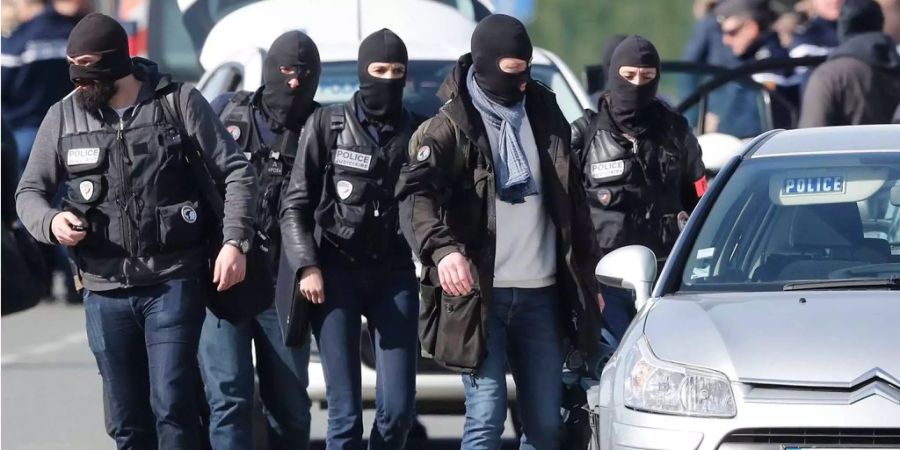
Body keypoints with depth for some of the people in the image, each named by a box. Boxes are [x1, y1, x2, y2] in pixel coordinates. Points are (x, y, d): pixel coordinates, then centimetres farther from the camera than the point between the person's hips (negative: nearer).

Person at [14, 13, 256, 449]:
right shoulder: (64, 117, 3)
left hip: (174, 282, -3)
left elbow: (236, 171, 0)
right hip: (105, 290, 3)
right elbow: (29, 192, 11)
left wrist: (234, 241, -12)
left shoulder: (179, 103, -3)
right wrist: (50, 222, -11)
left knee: (172, 406, -10)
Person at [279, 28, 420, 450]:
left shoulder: (416, 132, 8)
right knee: (345, 413, -7)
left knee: (398, 408, -5)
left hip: (395, 276, 2)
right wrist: (307, 267, -7)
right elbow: (296, 204, 4)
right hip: (336, 275, -2)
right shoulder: (327, 125, 4)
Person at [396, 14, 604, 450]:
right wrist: (442, 248, -39)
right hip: (480, 294, -5)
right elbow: (416, 191, -20)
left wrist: (587, 275, 18)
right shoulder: (452, 126, -5)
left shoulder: (544, 113, 11)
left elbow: (572, 200, 19)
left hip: (540, 294, 5)